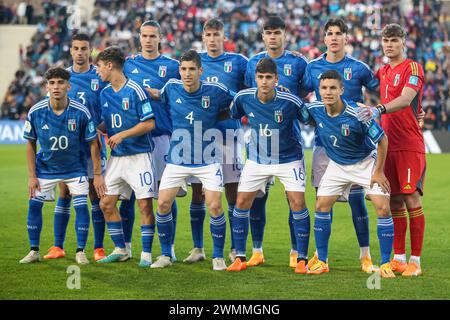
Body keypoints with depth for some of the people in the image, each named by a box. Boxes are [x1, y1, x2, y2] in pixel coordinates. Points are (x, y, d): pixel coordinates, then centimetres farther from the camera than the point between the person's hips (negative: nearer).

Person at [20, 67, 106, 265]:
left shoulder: (81, 112, -19)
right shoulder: (35, 112, -15)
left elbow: (93, 144, -8)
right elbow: (31, 144, -3)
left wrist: (97, 175, -8)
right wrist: (32, 175, -6)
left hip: (75, 168, -1)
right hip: (45, 167, 1)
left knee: (81, 206, -11)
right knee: (34, 204, -6)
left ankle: (80, 252, 3)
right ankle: (34, 251, 8)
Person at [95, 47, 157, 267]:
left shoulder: (135, 90, -11)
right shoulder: (105, 93, 11)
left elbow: (150, 123, -12)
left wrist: (122, 135, -16)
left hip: (139, 155, -7)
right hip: (116, 157, 7)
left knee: (145, 205, -7)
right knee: (106, 204, 4)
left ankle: (146, 254, 1)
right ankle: (120, 250, 16)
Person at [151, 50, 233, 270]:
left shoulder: (215, 91, -12)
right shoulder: (171, 88, -5)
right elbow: (158, 98, 17)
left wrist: (213, 119, -1)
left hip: (208, 160, -2)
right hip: (178, 160, 3)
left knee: (214, 206, -13)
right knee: (163, 204, -5)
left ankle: (218, 257, 4)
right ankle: (165, 255, 12)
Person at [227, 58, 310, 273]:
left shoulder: (290, 102, -22)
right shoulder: (243, 98, -13)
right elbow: (231, 116, 7)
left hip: (289, 159, -3)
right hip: (257, 159, 3)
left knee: (297, 202, -14)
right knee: (242, 203, -1)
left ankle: (302, 259, -3)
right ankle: (240, 258, 11)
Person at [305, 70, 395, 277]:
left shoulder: (357, 115, -30)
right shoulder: (315, 110, -17)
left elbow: (382, 140, -18)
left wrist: (378, 172, -15)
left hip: (365, 163, -4)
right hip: (337, 165, 4)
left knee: (383, 209, -15)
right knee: (321, 207, -5)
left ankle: (386, 264, -4)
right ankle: (322, 261, 8)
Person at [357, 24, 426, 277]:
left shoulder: (413, 68, -6)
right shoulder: (383, 72, 16)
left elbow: (405, 99, -22)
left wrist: (379, 110, -37)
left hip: (410, 145, -6)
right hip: (389, 146, 7)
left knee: (412, 199, -8)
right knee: (395, 201, 7)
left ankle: (415, 261, -4)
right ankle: (399, 257, 13)